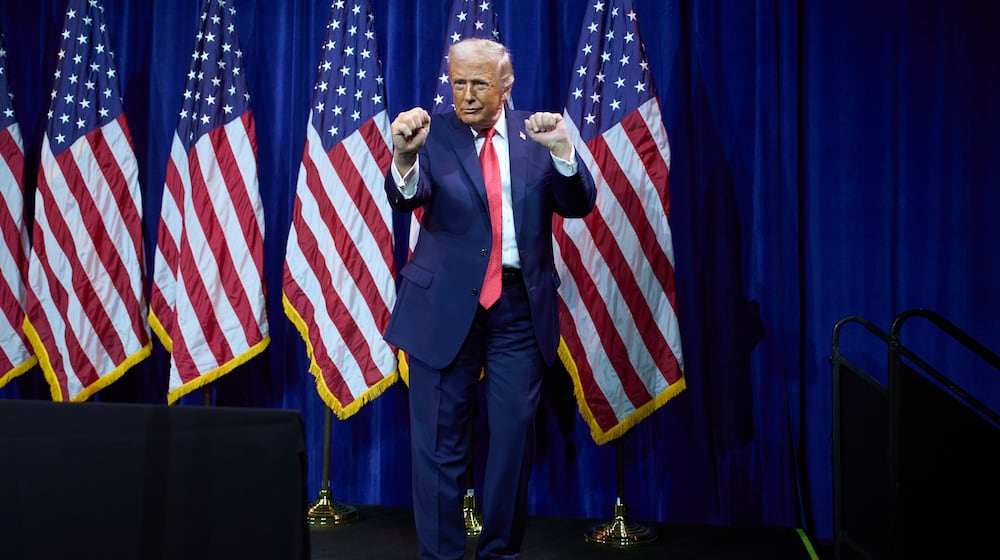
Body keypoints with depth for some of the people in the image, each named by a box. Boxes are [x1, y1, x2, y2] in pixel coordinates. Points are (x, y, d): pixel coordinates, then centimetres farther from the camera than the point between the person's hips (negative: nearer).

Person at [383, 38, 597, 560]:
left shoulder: (536, 134, 4)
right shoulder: (432, 134, -1)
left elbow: (579, 205, -5)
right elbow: (406, 197, -18)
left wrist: (561, 149, -24)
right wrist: (404, 154, -41)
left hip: (520, 306, 2)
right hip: (446, 305, -2)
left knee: (514, 434, 10)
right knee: (439, 438, 4)